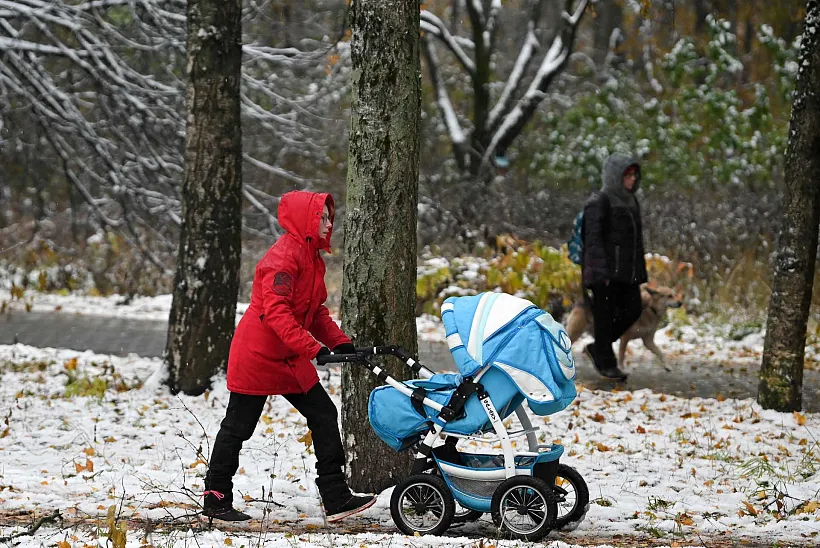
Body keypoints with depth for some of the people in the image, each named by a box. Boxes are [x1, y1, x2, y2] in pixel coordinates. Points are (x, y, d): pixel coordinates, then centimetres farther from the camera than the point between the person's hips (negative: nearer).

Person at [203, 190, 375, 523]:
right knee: (238, 427, 1)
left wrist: (340, 343, 3)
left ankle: (336, 499, 4)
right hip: (256, 355, -10)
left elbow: (316, 311, 18)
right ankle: (216, 501, 12)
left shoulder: (312, 257, 13)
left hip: (289, 359, 10)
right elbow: (276, 311, -28)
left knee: (324, 416, 3)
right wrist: (314, 349, -32)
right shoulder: (284, 255, -19)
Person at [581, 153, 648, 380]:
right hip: (605, 271, -8)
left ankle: (597, 348, 18)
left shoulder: (630, 202, 16)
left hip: (627, 272, 8)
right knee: (605, 315, -1)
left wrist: (640, 271, 17)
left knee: (632, 311, 4)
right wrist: (602, 270, -22)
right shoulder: (599, 202, -9)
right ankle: (607, 363, 8)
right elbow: (593, 238, -15)